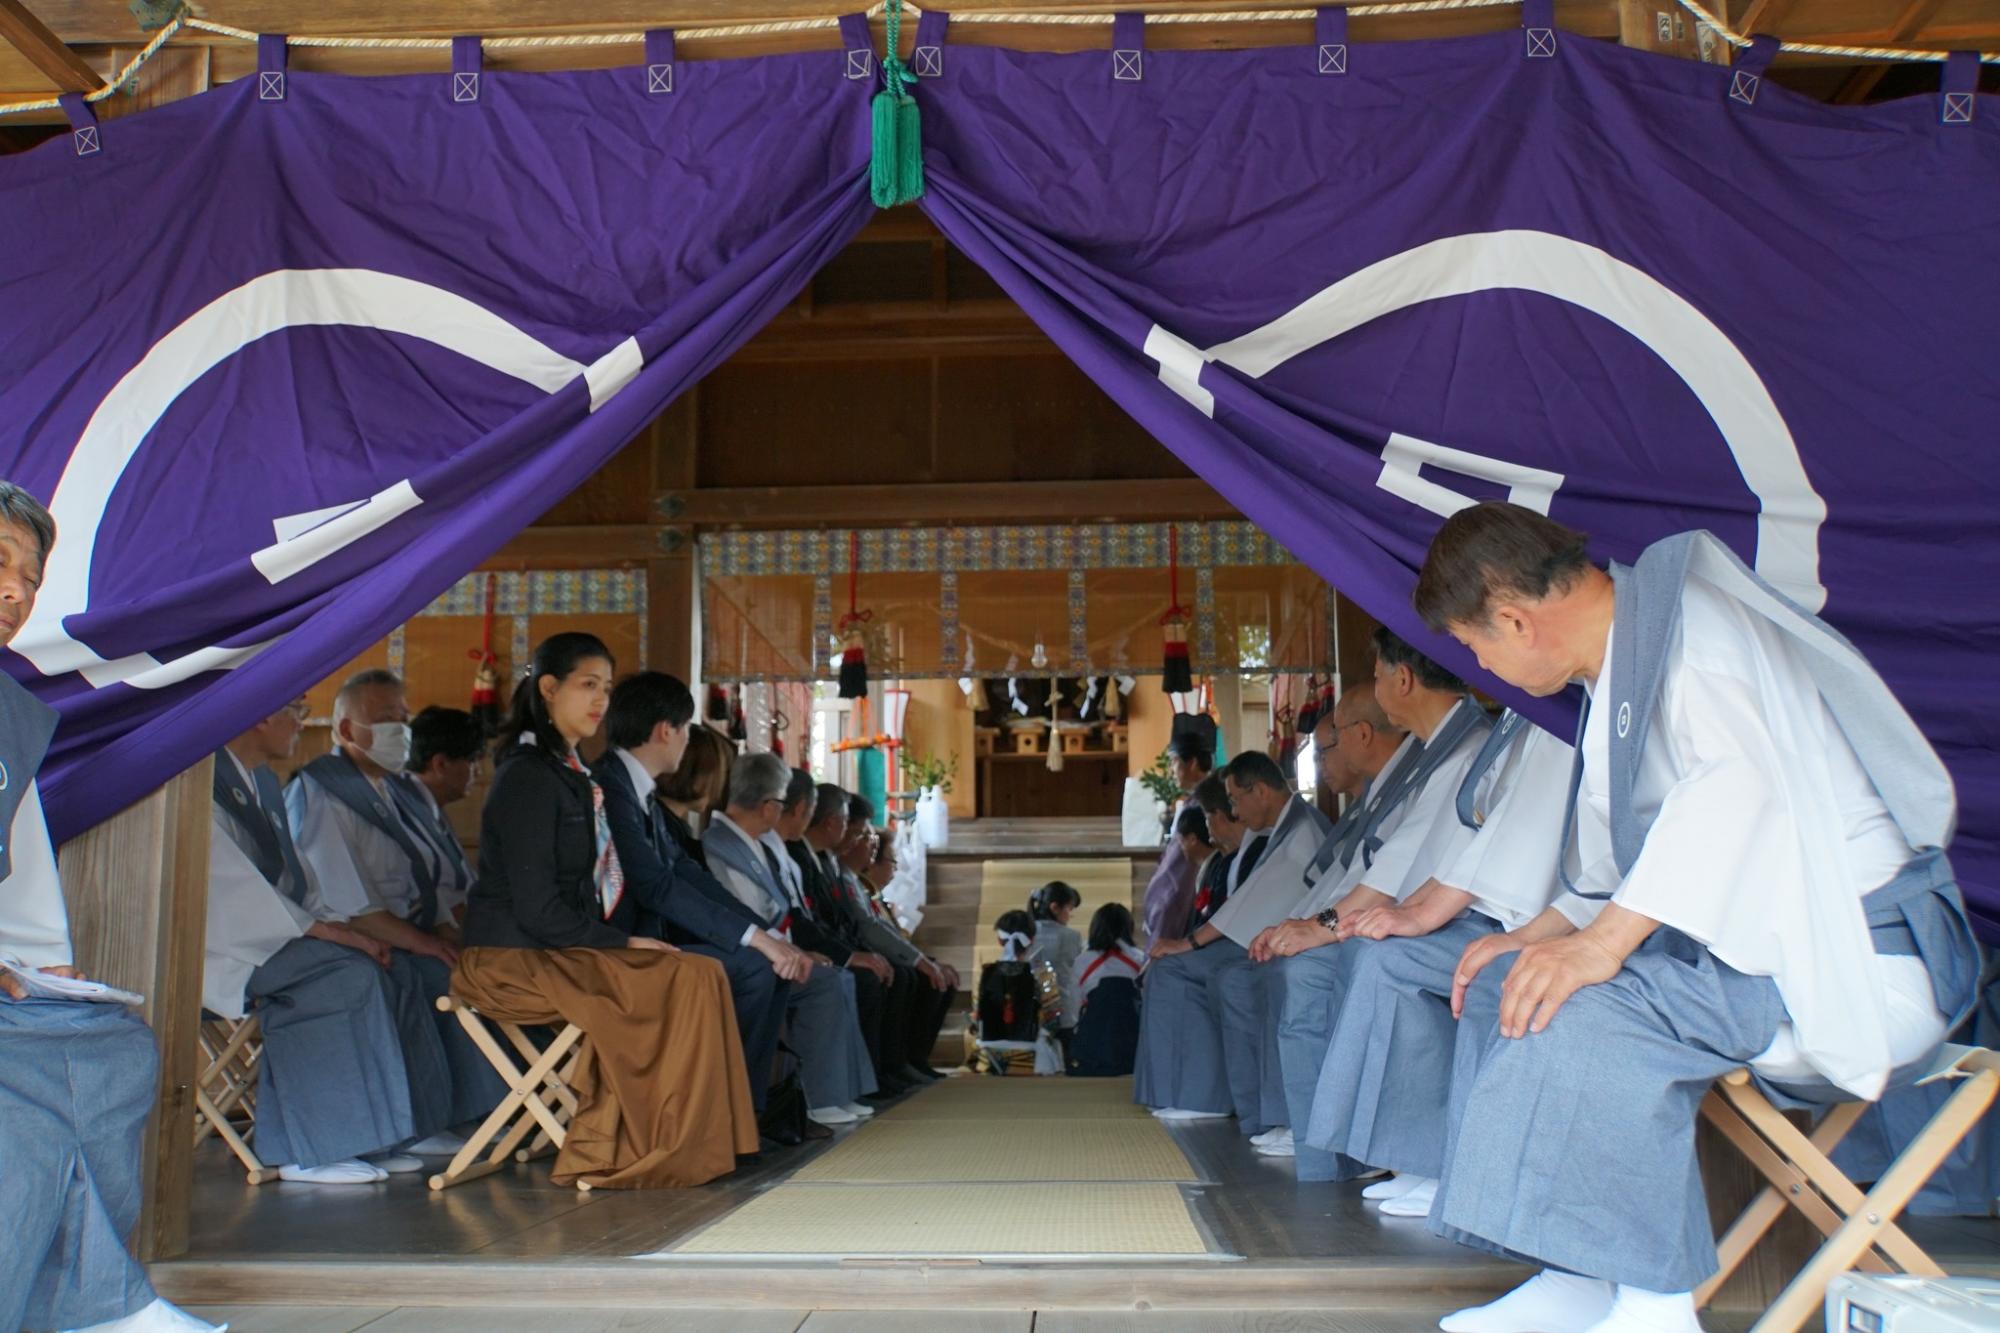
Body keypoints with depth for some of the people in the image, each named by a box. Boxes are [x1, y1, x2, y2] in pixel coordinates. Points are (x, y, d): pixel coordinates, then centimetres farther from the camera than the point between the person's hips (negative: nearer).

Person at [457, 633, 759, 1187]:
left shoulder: (569, 772, 17)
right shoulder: (529, 776, -13)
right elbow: (535, 906, -18)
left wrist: (627, 939, 2)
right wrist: (620, 943, -14)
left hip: (557, 950, 9)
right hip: (514, 959, -9)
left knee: (702, 973, -9)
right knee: (685, 981, -20)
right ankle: (614, 1155, -10)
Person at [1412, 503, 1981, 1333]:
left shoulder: (1686, 621, -13)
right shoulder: (1622, 667, 16)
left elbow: (1739, 780, -31)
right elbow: (1629, 868, 22)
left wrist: (1603, 942, -34)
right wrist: (1533, 938, 11)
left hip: (1858, 962, -10)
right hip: (1763, 946, 10)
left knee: (1584, 1008, -28)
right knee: (1508, 986, 4)